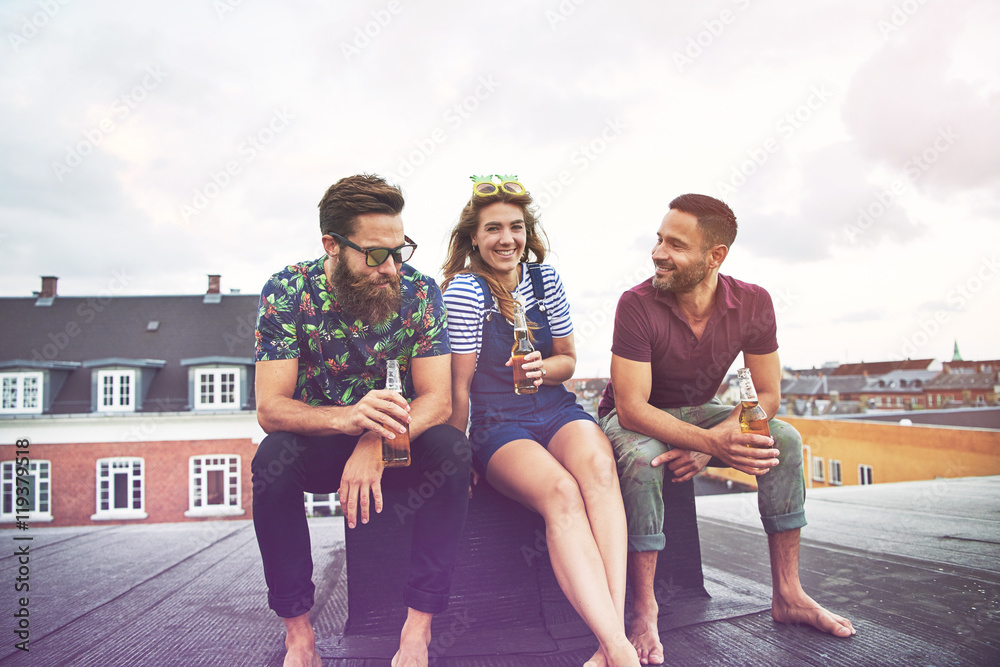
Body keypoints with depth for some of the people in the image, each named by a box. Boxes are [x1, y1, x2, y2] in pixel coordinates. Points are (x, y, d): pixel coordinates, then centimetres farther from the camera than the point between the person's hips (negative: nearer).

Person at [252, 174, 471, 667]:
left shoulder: (418, 292, -14)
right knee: (274, 456, -31)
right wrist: (349, 418, -41)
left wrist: (377, 440, -37)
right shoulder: (286, 293, -16)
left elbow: (437, 400, -17)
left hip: (396, 442, 1)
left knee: (453, 448, -29)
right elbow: (269, 409, -21)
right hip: (320, 445, 0)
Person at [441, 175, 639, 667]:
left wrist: (543, 368, -8)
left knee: (597, 464, -32)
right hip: (497, 424, -4)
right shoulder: (465, 289, -6)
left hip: (558, 412, 4)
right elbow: (460, 385, -4)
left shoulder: (544, 278, 8)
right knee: (561, 493, -34)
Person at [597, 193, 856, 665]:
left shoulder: (753, 304, -15)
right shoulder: (637, 305, -27)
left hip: (698, 413, 4)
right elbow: (632, 408, -30)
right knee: (643, 460, -36)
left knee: (784, 441, -17)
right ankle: (644, 609, -21)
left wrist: (706, 445, -26)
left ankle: (787, 595, -6)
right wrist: (715, 442, -43)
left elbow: (767, 395, -9)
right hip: (634, 418, -4)